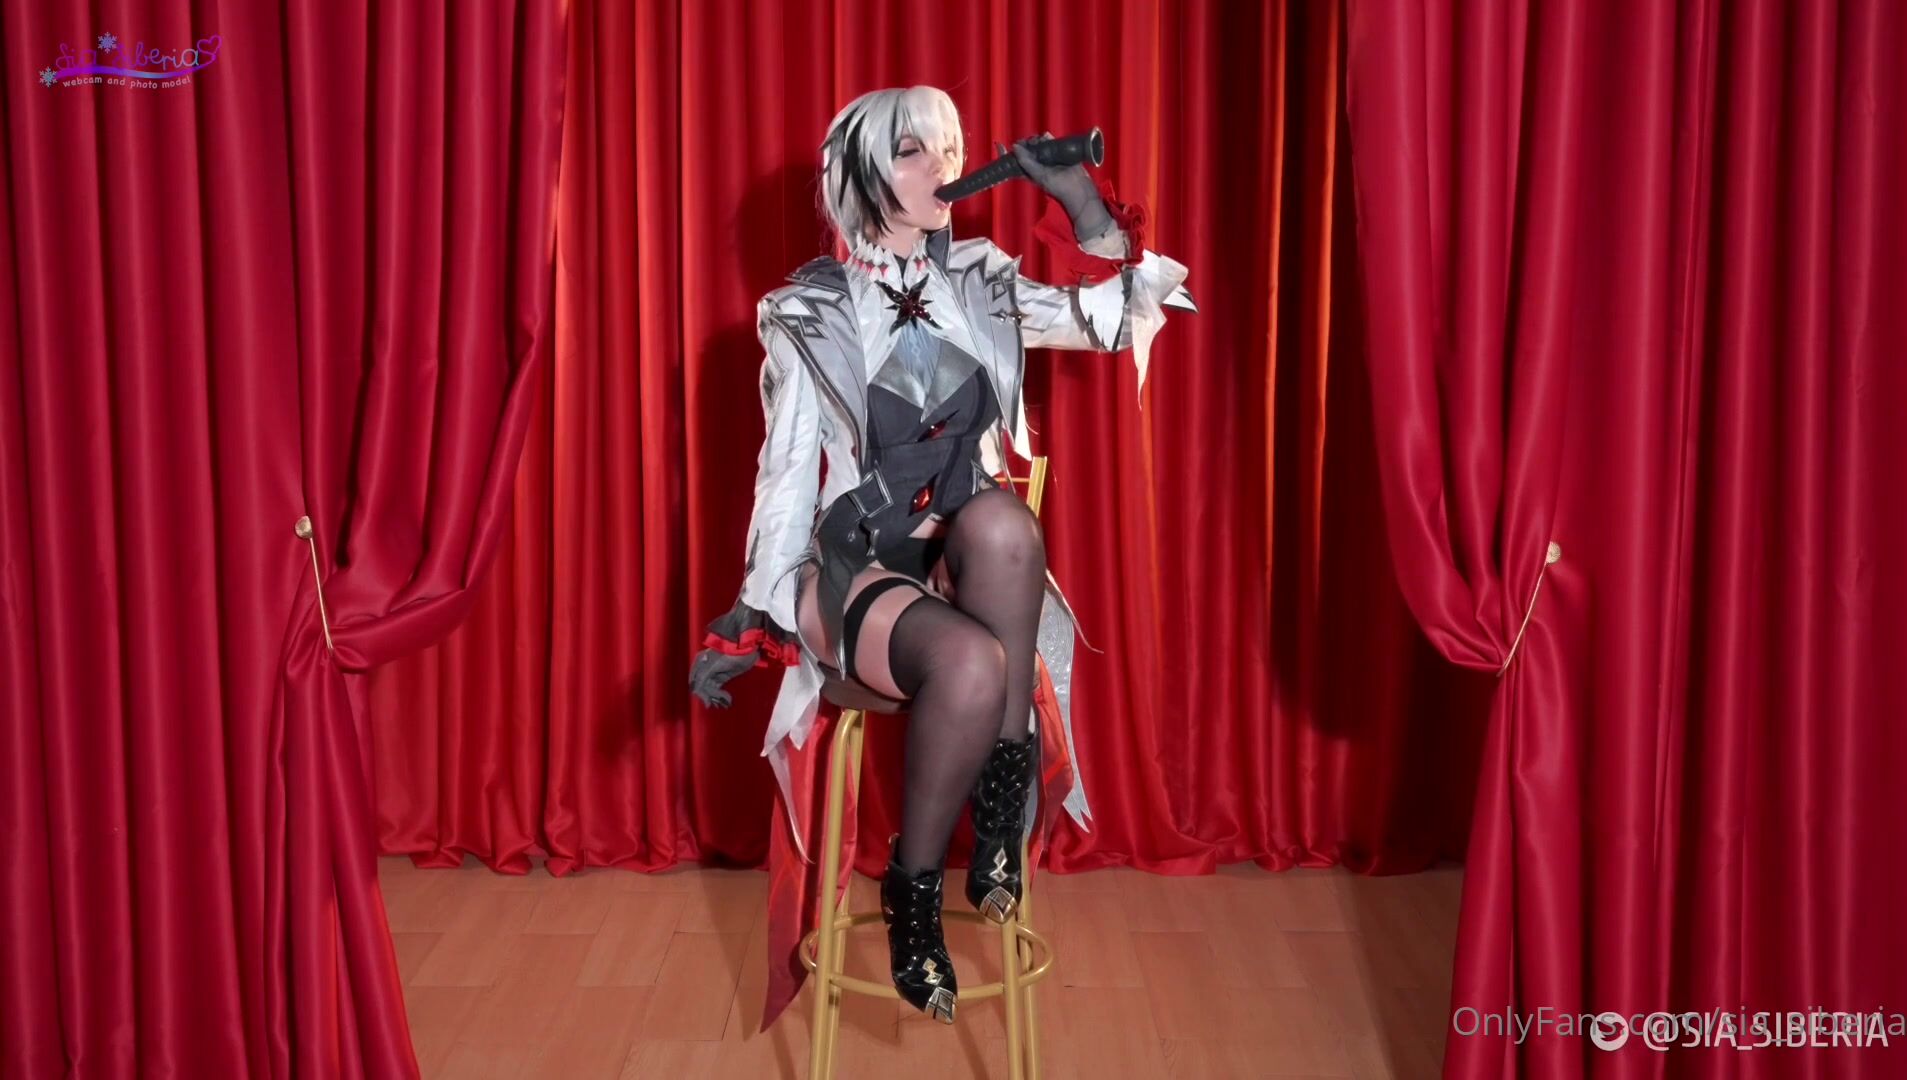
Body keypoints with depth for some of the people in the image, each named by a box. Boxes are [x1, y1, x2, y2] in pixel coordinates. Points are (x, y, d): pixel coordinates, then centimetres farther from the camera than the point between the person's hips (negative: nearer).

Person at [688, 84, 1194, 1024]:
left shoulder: (979, 283, 9)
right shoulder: (809, 312, 0)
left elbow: (1112, 323, 8)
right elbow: (789, 471, 1)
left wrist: (1085, 207, -5)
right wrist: (753, 616, -3)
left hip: (976, 560, 3)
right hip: (858, 568, -3)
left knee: (1000, 516, -36)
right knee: (971, 664, -36)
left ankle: (999, 807, -23)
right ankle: (913, 892, -11)